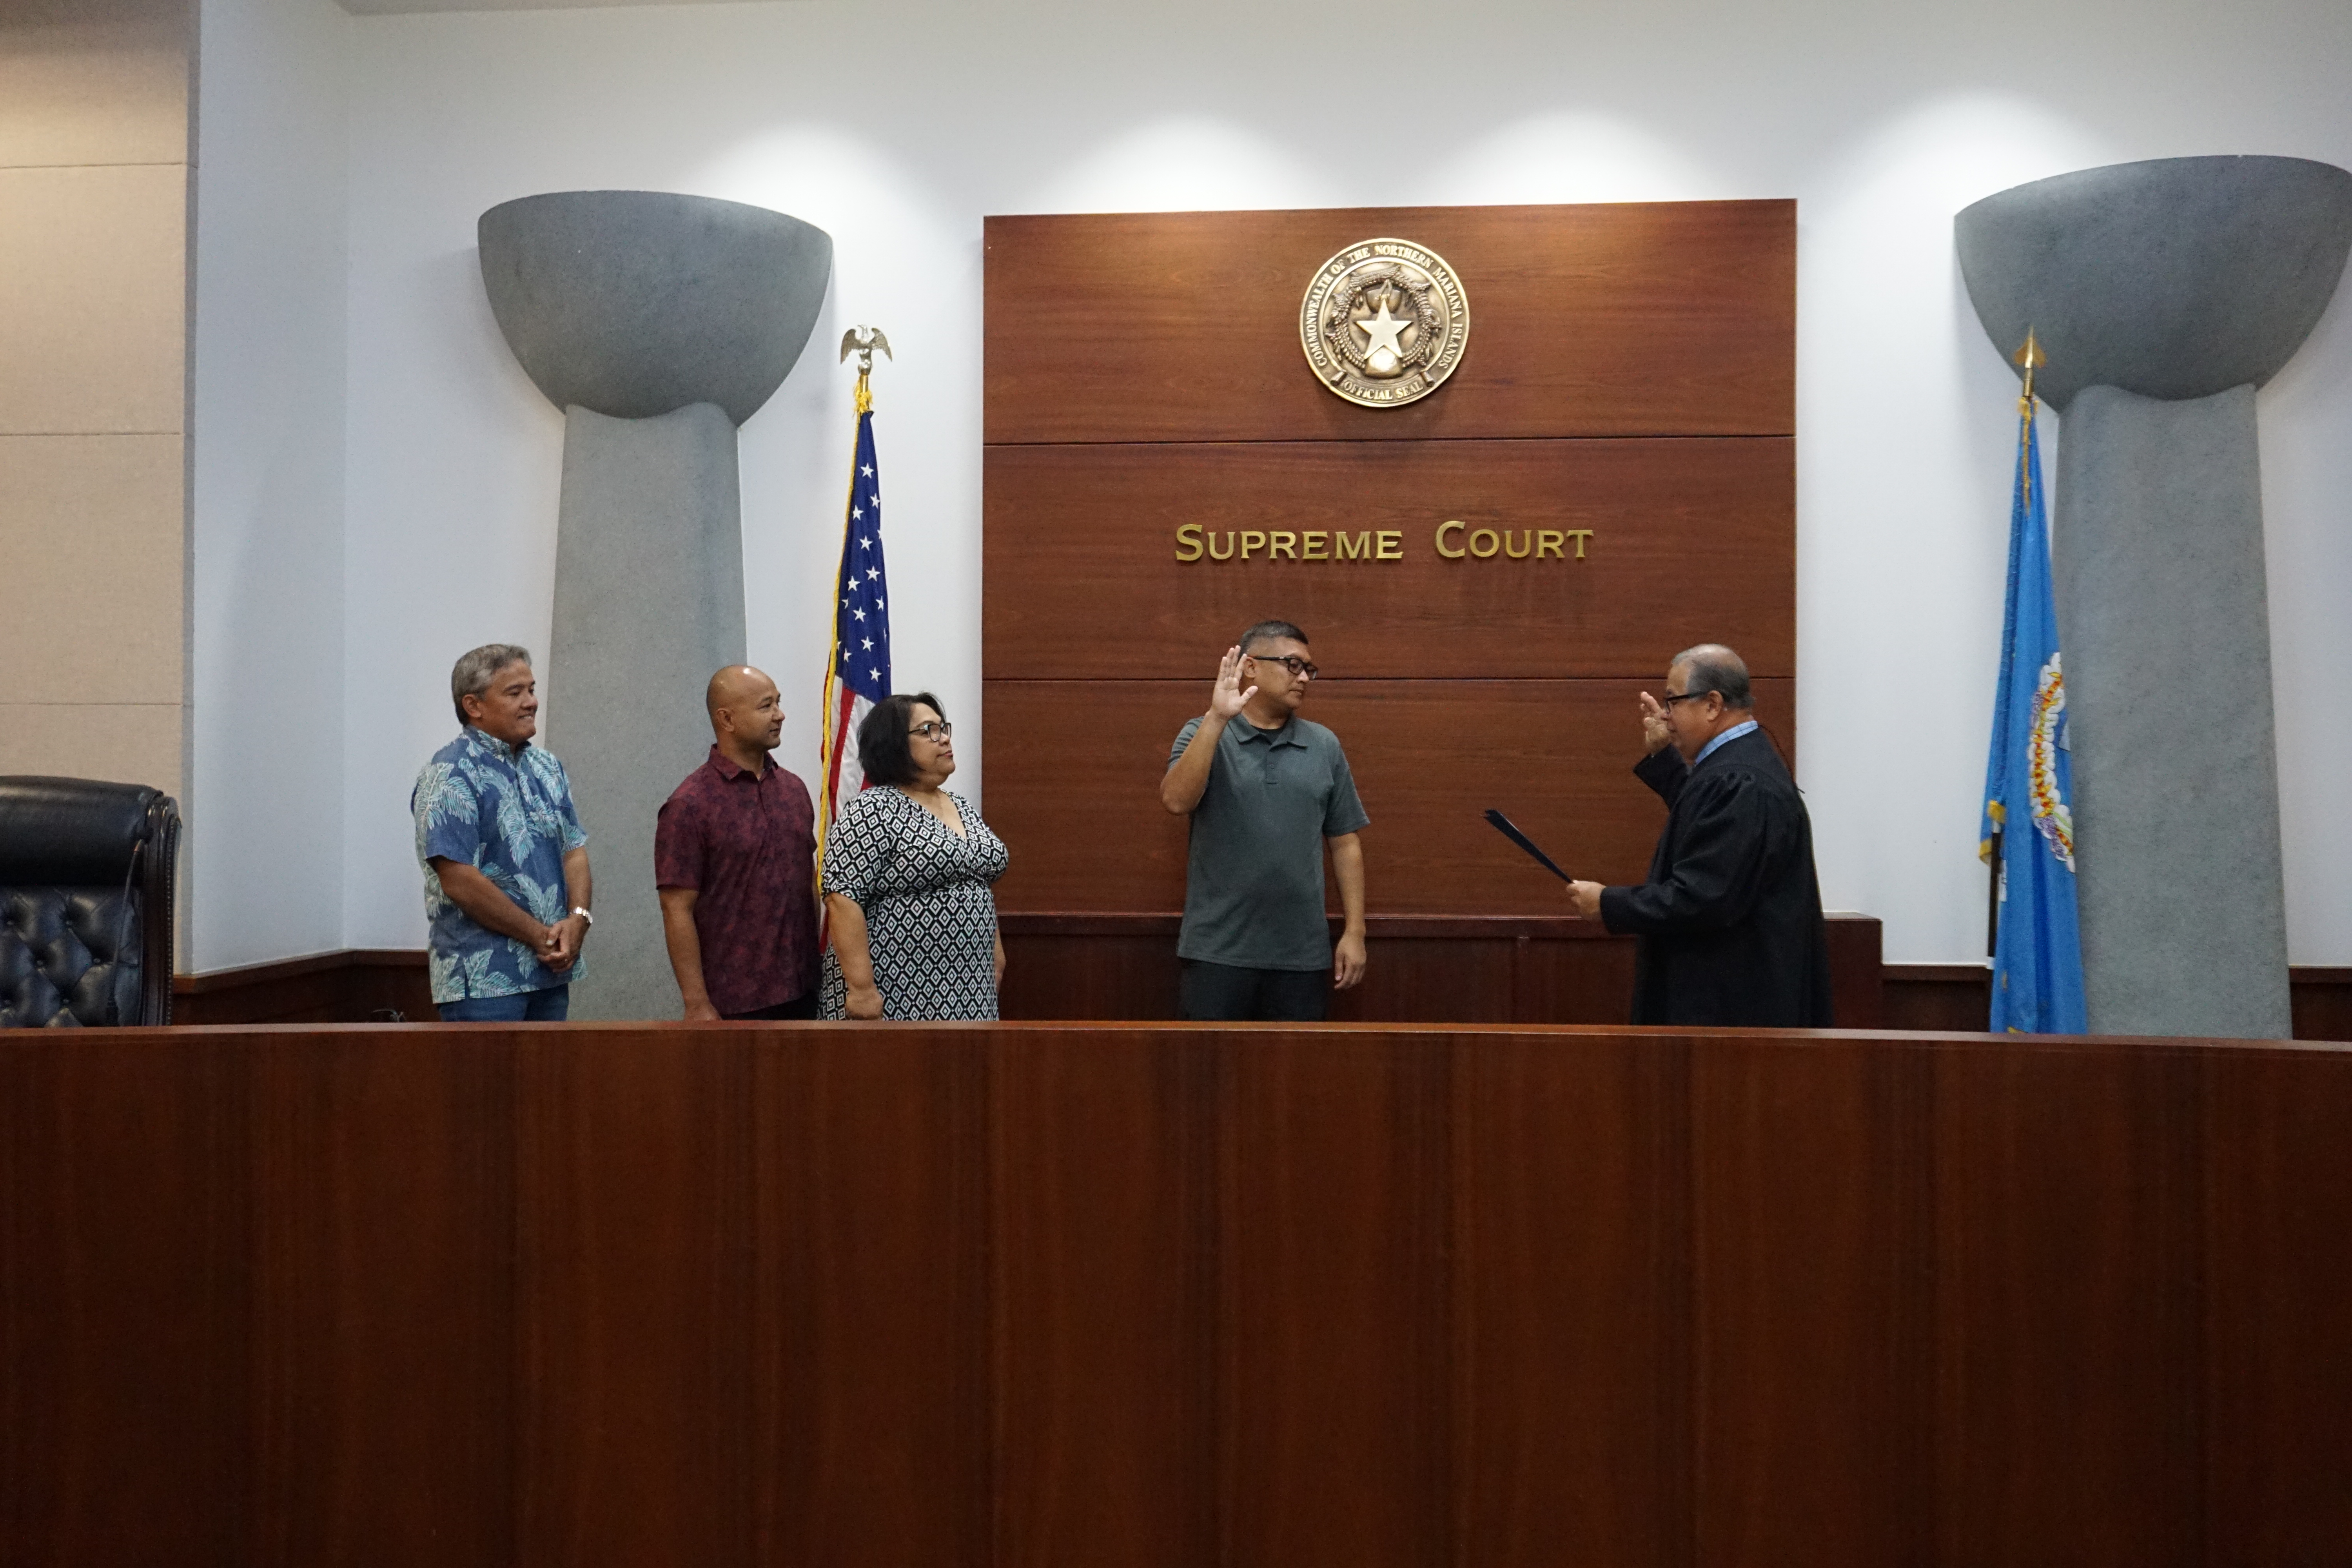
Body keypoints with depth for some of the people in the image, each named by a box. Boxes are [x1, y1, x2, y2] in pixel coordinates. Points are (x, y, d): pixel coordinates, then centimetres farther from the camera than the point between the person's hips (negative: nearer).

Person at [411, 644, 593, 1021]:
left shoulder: (547, 768, 14)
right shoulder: (451, 775, -10)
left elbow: (574, 851, 12)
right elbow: (460, 882, -17)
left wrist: (578, 919, -7)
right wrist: (539, 936, -13)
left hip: (552, 971, 7)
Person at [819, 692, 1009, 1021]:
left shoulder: (961, 807, 12)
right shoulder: (872, 811, -13)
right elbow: (843, 897, -19)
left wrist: (995, 951, 17)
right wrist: (861, 987, -23)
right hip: (897, 993, -7)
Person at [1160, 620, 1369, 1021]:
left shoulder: (1324, 746, 8)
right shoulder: (1204, 735, 1)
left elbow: (1345, 843, 9)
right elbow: (1176, 801, -17)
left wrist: (1354, 931, 4)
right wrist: (1217, 718, -23)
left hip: (1303, 956, 2)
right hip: (1217, 951, -2)